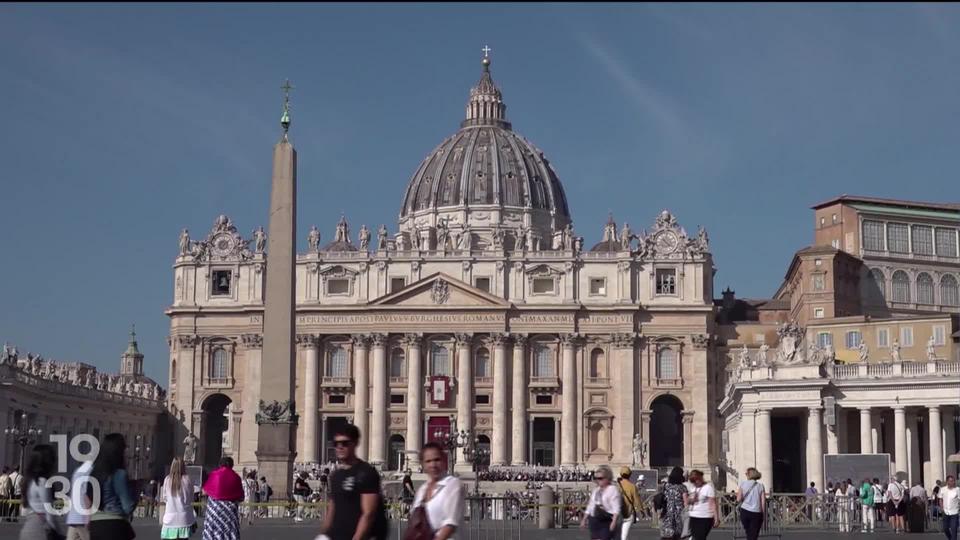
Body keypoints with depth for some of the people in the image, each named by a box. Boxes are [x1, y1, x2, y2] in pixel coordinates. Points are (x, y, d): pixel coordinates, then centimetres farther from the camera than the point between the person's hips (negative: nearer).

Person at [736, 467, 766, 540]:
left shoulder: (743, 484, 2)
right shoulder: (760, 486, 5)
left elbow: (738, 499, -3)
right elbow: (763, 502, 0)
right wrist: (763, 514, 9)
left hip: (745, 511, 0)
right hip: (757, 513, 0)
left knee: (748, 534, 19)